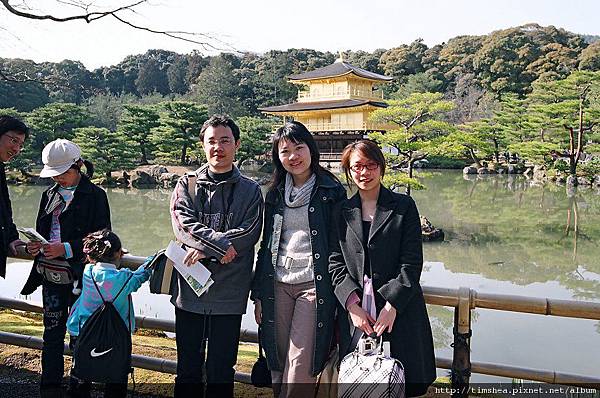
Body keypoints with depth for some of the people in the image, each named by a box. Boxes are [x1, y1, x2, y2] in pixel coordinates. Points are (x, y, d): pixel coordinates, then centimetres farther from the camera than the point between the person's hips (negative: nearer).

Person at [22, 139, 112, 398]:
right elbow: (42, 231, 19)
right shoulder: (49, 195, 13)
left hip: (80, 276, -5)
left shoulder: (95, 195, -6)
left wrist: (66, 248, -20)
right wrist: (35, 246, -3)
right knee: (52, 333, 9)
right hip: (51, 277, 5)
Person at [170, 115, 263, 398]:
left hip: (229, 293, -1)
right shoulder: (187, 185, 7)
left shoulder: (250, 190, 4)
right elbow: (183, 226, -8)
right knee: (188, 367, 13)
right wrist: (222, 245, -19)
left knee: (221, 371, 9)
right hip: (189, 289, 1)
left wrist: (205, 248, -16)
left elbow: (249, 234, -9)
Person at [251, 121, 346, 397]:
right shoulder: (275, 193, 12)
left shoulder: (332, 191, -1)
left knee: (300, 369, -6)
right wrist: (258, 294, 12)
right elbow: (266, 244, 15)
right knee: (278, 365, 9)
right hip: (277, 284, 4)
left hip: (314, 285, -4)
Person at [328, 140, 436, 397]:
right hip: (356, 312, 2)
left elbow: (412, 262, -4)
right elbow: (336, 262, 5)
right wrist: (353, 304, -7)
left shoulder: (404, 206, 2)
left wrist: (391, 306, -12)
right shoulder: (342, 212, 10)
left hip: (400, 311, -2)